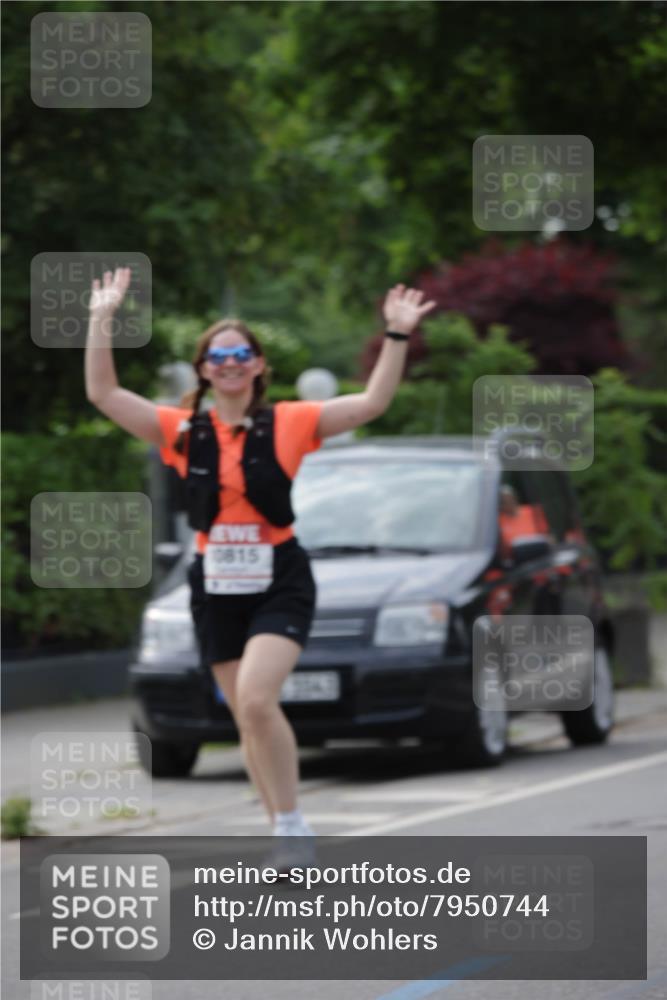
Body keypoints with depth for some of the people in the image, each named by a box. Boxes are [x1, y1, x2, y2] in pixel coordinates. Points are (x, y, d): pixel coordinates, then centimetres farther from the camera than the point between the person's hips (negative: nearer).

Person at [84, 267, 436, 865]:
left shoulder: (287, 424, -2)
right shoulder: (183, 431, 4)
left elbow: (372, 403, -5)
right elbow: (103, 394, 1)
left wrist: (398, 336, -12)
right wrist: (102, 321, -4)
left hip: (280, 583, -4)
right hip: (217, 586, 4)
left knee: (256, 700, -23)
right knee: (249, 719, 7)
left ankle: (292, 825, -12)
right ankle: (291, 841, 17)